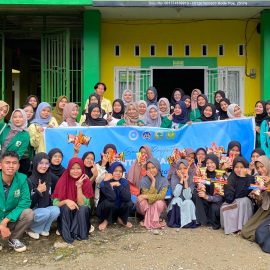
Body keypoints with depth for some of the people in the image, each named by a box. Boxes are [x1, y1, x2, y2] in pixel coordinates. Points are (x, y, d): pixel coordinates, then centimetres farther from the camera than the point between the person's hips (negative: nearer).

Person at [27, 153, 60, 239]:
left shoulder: (52, 178, -5)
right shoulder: (29, 180, -15)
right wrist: (38, 191, -27)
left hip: (46, 209, 4)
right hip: (32, 211, -4)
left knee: (56, 210, -26)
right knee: (46, 212, -32)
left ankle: (44, 229, -3)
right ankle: (31, 229, -5)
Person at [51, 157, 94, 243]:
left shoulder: (86, 181, -13)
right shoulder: (63, 180, -13)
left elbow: (82, 204, -19)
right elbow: (55, 203, -14)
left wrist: (79, 186, -28)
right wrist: (66, 201, -34)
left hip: (81, 214, 0)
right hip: (65, 214, 0)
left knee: (83, 208, -31)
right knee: (66, 207, -31)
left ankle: (77, 233, -18)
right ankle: (67, 234, -19)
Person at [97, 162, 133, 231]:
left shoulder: (124, 182, -9)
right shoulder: (104, 183, -19)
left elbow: (127, 198, -26)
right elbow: (112, 198, -36)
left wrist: (118, 185, -31)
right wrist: (106, 181, -37)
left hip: (118, 209, 3)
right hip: (106, 209, -3)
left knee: (129, 202, -24)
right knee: (109, 202, -33)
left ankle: (121, 220, 6)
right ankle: (106, 221, -3)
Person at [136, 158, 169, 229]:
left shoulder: (163, 180, -11)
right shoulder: (144, 181, -13)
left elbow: (161, 196, -24)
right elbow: (148, 194, -24)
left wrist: (146, 196, -31)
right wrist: (153, 181, -25)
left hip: (157, 207, 0)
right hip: (146, 207, 0)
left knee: (159, 202, -33)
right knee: (142, 202, -32)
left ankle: (154, 220, -5)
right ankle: (148, 219, -4)